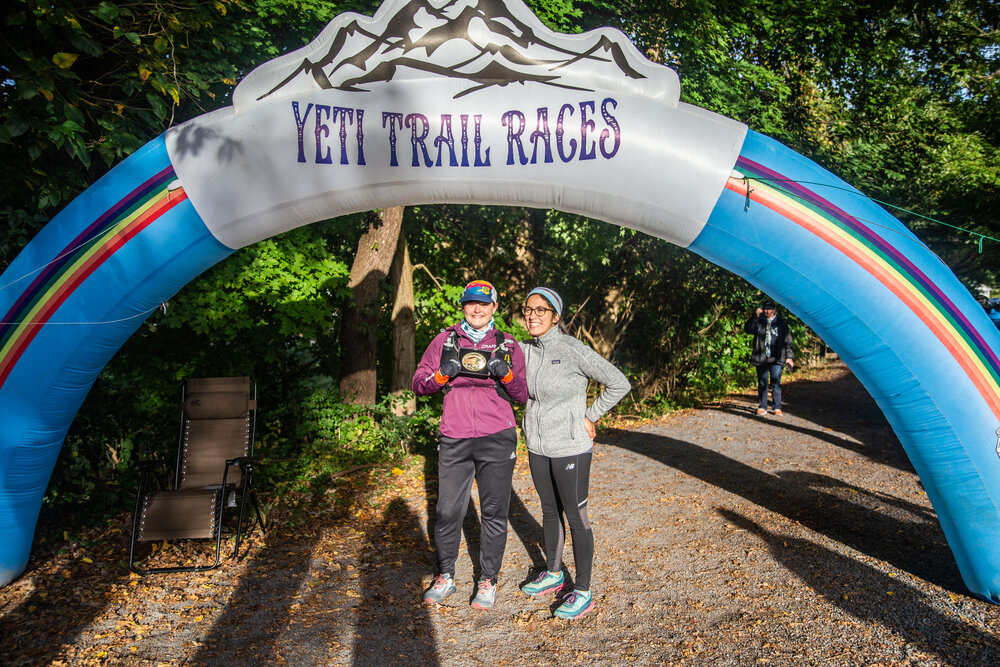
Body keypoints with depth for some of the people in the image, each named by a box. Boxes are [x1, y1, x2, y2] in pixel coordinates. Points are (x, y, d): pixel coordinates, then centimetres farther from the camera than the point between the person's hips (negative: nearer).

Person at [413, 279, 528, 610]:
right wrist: (443, 374, -13)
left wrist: (507, 374, -13)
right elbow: (418, 384, 6)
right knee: (448, 510, 3)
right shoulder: (445, 340, 9)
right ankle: (445, 577, 21)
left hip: (497, 440, 0)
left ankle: (488, 580, 20)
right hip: (454, 440, 0)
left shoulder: (507, 345, 9)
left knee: (494, 512, 5)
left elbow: (523, 396, 6)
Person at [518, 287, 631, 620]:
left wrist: (589, 417, -10)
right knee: (550, 512, 20)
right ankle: (553, 574, 38)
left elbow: (619, 383, -13)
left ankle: (583, 593, 15)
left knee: (576, 517, 3)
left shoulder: (573, 350, -16)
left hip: (570, 448, -6)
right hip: (537, 446, 6)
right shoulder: (524, 350, 2)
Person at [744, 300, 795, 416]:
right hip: (761, 358, 0)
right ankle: (762, 407, 10)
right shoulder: (758, 321, 9)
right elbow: (747, 329, -8)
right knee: (762, 383, 4)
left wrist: (789, 356, 3)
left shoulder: (780, 323, 10)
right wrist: (756, 316, -15)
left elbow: (787, 340, 10)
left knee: (776, 383, -3)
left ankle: (777, 408, 3)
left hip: (776, 359, 0)